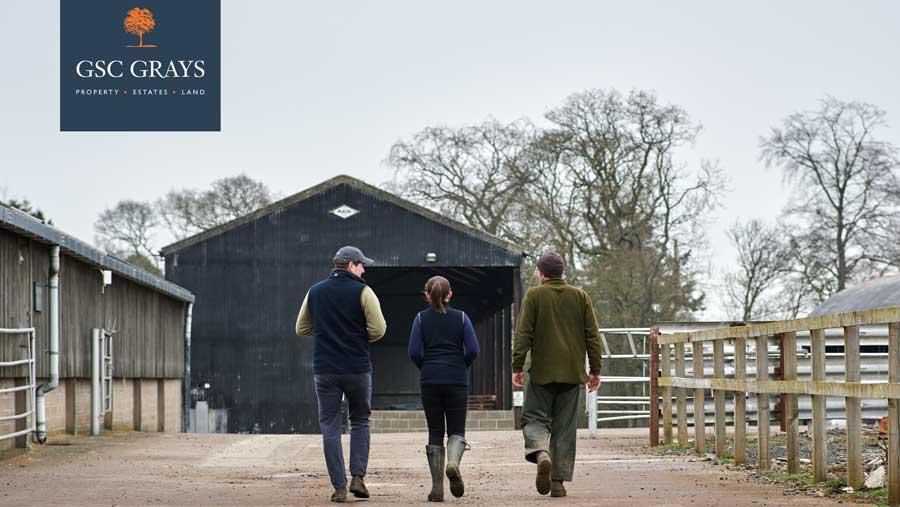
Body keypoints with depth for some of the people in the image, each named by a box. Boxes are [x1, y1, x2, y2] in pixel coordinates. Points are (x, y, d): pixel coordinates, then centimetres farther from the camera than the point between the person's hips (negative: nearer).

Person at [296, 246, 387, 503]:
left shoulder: (315, 292, 8)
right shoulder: (362, 291, -5)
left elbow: (301, 329, 14)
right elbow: (378, 329, -12)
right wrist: (360, 337, 9)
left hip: (324, 370, 2)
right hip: (357, 368, -2)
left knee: (330, 428, 5)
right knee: (360, 422, 15)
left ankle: (339, 487, 0)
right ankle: (358, 478, 4)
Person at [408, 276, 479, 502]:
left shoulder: (421, 318, 2)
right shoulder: (461, 317, 2)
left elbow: (414, 352, -5)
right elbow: (472, 350, -5)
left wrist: (426, 368, 11)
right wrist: (461, 368, 11)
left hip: (430, 381, 0)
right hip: (457, 381, 0)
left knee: (435, 432, 6)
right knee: (457, 430, 7)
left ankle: (437, 487, 1)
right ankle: (453, 462, -25)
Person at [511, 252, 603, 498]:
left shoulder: (534, 295, -2)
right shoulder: (580, 296, 8)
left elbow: (523, 334, -6)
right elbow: (593, 335, 7)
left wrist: (517, 367, -3)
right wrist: (595, 370, 11)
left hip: (542, 371, -3)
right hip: (571, 373, 3)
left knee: (534, 418, 6)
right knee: (565, 426, 7)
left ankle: (541, 453, -23)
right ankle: (559, 480, 4)